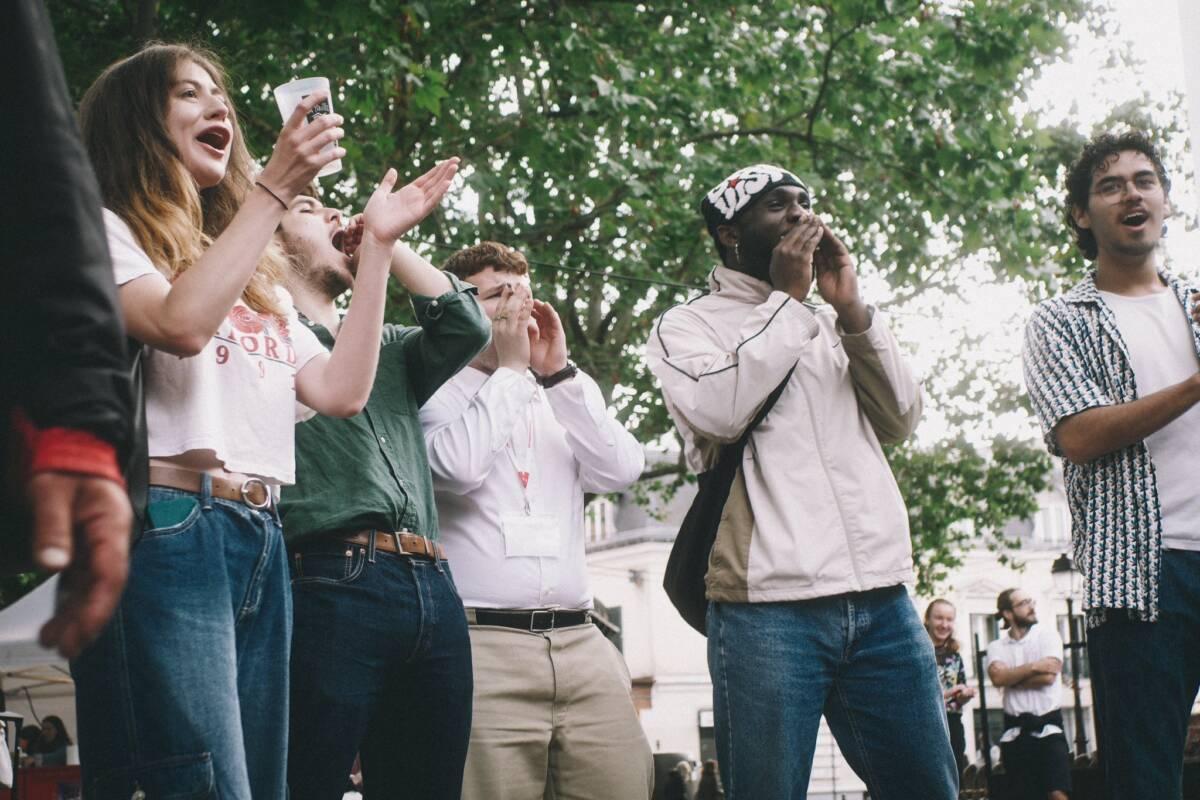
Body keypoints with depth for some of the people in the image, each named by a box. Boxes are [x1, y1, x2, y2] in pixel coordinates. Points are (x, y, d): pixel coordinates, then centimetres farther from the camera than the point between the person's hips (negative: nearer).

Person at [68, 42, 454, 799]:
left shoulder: (254, 276, 26)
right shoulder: (99, 229, 5)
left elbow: (342, 389, 15)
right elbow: (181, 324, -15)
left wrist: (378, 243, 15)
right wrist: (274, 190, -12)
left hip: (261, 545, 8)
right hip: (161, 532, -8)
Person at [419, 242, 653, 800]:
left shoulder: (560, 404, 20)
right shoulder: (434, 396, 6)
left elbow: (622, 470, 4)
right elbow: (459, 467, -14)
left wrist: (557, 371, 2)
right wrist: (510, 368, -3)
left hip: (580, 643, 5)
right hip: (481, 645, -4)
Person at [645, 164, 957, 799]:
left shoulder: (832, 322, 21)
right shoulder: (687, 325, 7)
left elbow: (900, 420, 12)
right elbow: (716, 411, -13)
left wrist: (851, 308, 1)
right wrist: (787, 297, -5)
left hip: (882, 602, 5)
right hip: (768, 608, -5)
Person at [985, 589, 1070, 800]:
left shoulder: (1048, 635, 4)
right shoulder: (997, 647, 8)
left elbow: (1048, 676, -10)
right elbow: (997, 676, -12)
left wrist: (1011, 677, -4)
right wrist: (1034, 666, -11)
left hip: (1048, 726, -2)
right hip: (1015, 730, 2)